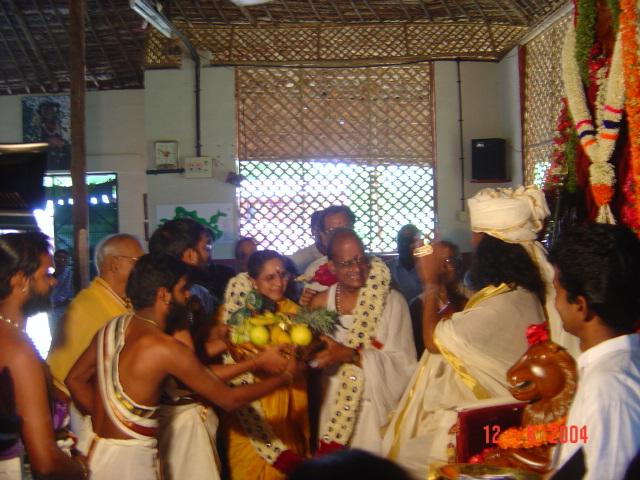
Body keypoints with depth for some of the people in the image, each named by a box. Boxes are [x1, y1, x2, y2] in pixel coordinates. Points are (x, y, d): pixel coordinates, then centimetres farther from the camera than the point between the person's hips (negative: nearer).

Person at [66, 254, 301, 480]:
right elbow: (229, 399, -13)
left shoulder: (112, 327, 3)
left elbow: (75, 380, 11)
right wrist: (286, 376, 1)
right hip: (129, 459, -8)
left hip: (98, 449, 8)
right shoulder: (166, 348, -19)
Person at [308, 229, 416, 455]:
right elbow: (313, 357, 9)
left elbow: (402, 361, -11)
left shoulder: (391, 301, -7)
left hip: (378, 405, -2)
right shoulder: (321, 303, 3)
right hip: (335, 405, 3)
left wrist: (351, 355, -19)